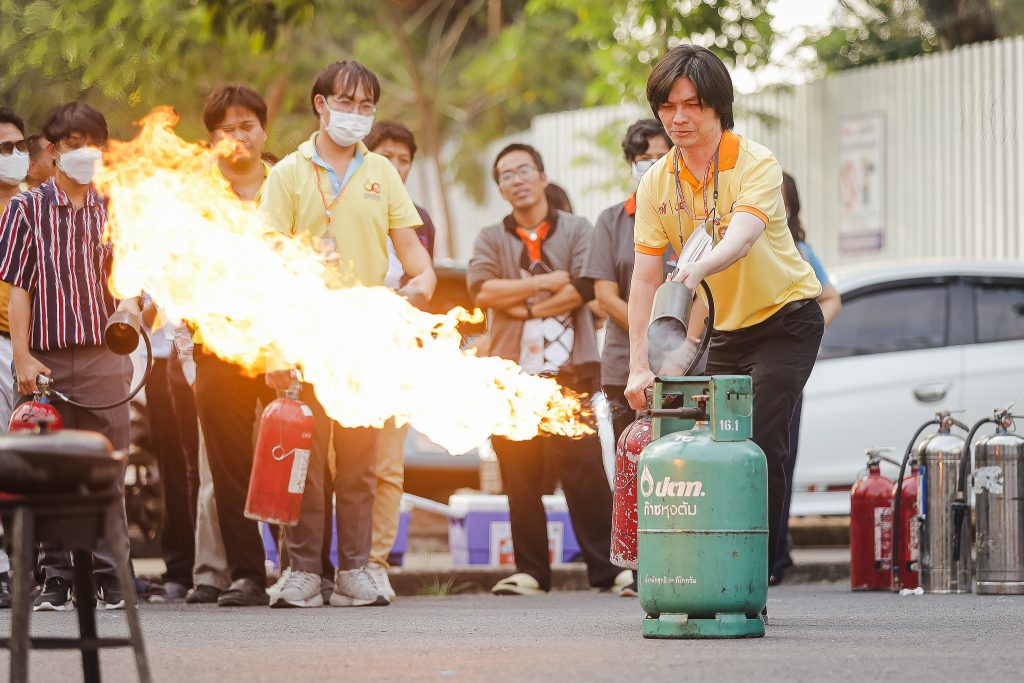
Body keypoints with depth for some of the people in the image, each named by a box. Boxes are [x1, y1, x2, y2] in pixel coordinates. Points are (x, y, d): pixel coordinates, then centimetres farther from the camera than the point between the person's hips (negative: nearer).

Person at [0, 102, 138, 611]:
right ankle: (56, 578, 7)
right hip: (46, 359, -2)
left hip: (103, 356, 2)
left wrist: (130, 302, -7)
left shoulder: (112, 211, 10)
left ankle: (107, 576, 5)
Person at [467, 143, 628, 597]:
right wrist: (550, 282, -5)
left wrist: (526, 307, -5)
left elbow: (583, 287, -5)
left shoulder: (575, 230, 12)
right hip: (511, 373, 2)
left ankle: (606, 569, -7)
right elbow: (482, 290, -4)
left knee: (584, 470, -9)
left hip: (567, 371, -2)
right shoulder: (491, 239, 15)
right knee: (520, 476, 0)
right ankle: (530, 572, 5)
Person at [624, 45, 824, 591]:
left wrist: (699, 269, -59)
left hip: (787, 319, -5)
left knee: (761, 439, -18)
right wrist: (638, 366, -16)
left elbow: (741, 238, -38)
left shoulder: (756, 164, -19)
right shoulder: (657, 184, -5)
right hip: (727, 329, 5)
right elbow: (644, 279, -7)